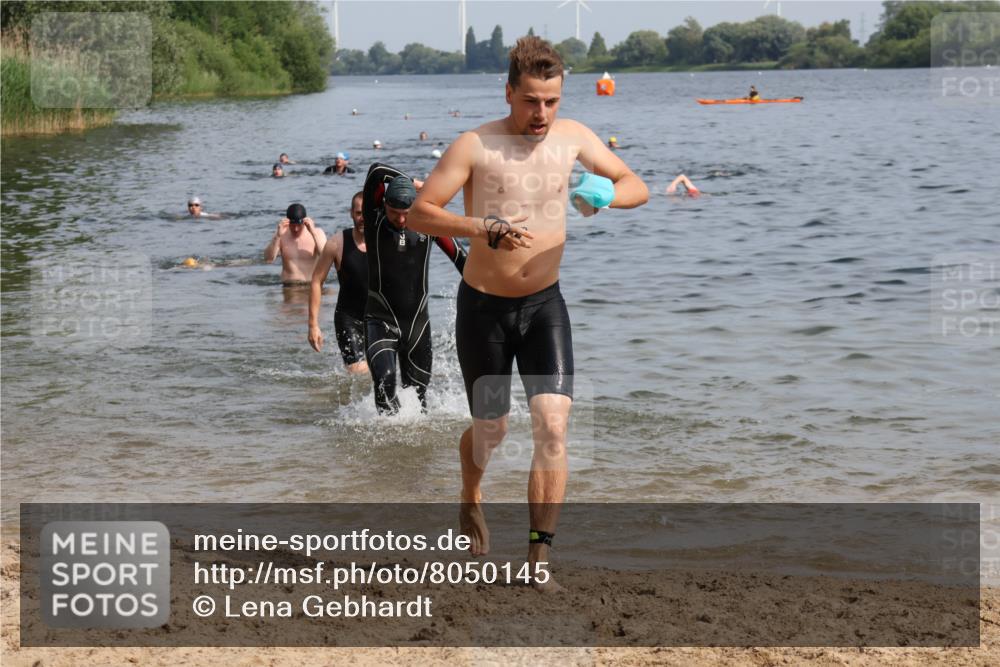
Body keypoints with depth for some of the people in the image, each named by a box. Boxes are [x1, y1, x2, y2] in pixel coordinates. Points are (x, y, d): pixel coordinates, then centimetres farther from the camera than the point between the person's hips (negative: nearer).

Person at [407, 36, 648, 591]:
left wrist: (606, 195, -19)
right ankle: (470, 501, 45)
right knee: (491, 430, 9)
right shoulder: (475, 146, -14)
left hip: (545, 303, 2)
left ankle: (538, 558, -10)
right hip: (484, 305, -2)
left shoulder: (572, 137, -2)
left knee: (553, 421, -15)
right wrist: (484, 228, -33)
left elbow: (637, 188, 5)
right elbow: (419, 214, -17)